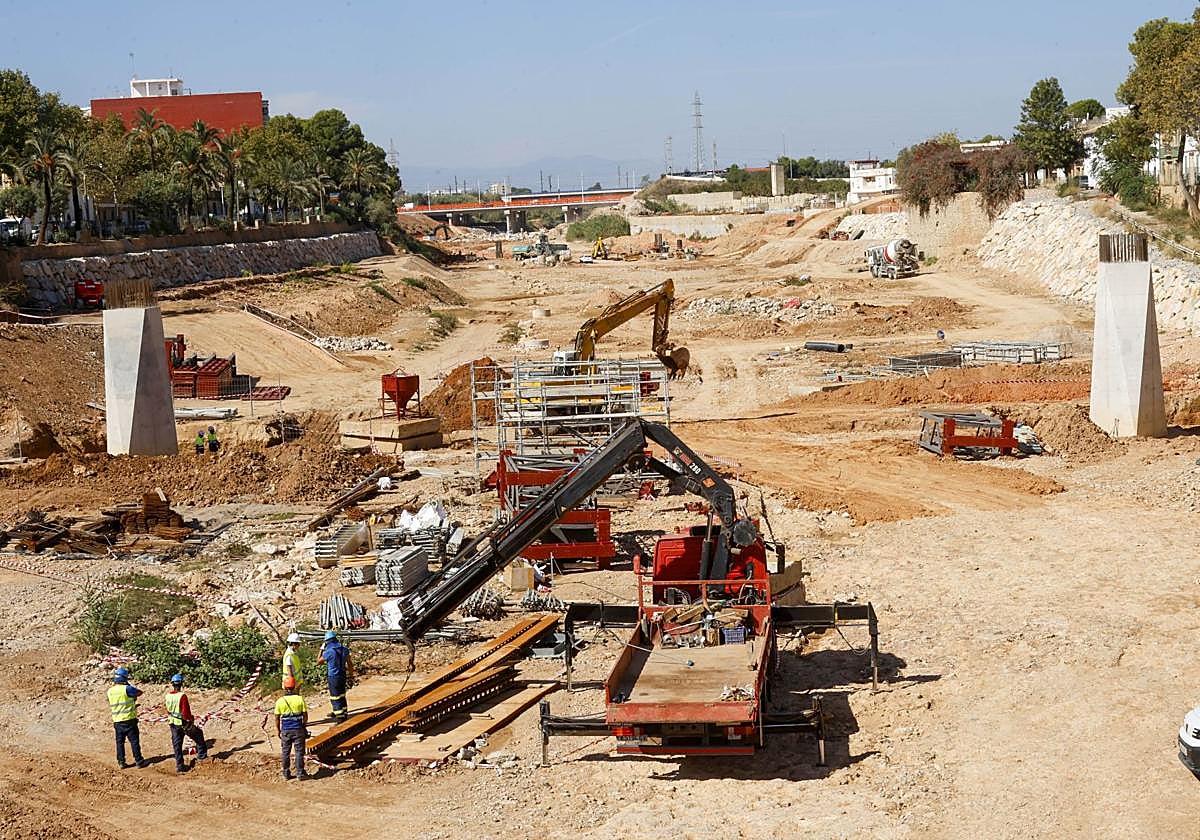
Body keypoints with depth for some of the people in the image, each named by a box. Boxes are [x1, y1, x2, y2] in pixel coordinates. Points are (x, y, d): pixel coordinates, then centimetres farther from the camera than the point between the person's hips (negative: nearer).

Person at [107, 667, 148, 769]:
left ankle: (121, 762, 13)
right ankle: (139, 761, 8)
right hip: (129, 720, -5)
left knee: (120, 742, 11)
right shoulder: (126, 688, -16)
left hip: (117, 721, 5)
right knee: (134, 741, 3)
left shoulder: (110, 691, 3)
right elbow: (140, 692, -4)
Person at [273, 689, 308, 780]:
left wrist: (277, 729, 12)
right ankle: (300, 774, 7)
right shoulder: (300, 699, -8)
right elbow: (305, 715, -3)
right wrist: (304, 726, 12)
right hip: (298, 729, -1)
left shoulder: (280, 701, -5)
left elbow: (277, 717, -1)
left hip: (285, 730, 1)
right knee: (299, 752, 5)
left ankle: (286, 773, 18)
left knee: (285, 753, 12)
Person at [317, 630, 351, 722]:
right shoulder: (344, 649, -2)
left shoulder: (329, 652, -19)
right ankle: (343, 712, 32)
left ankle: (340, 716, 1)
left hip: (333, 676, -6)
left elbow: (319, 660, -3)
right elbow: (349, 662, 6)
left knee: (335, 697, 1)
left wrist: (321, 649, 6)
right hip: (343, 675, 6)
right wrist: (350, 673, 18)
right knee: (341, 695, 21)